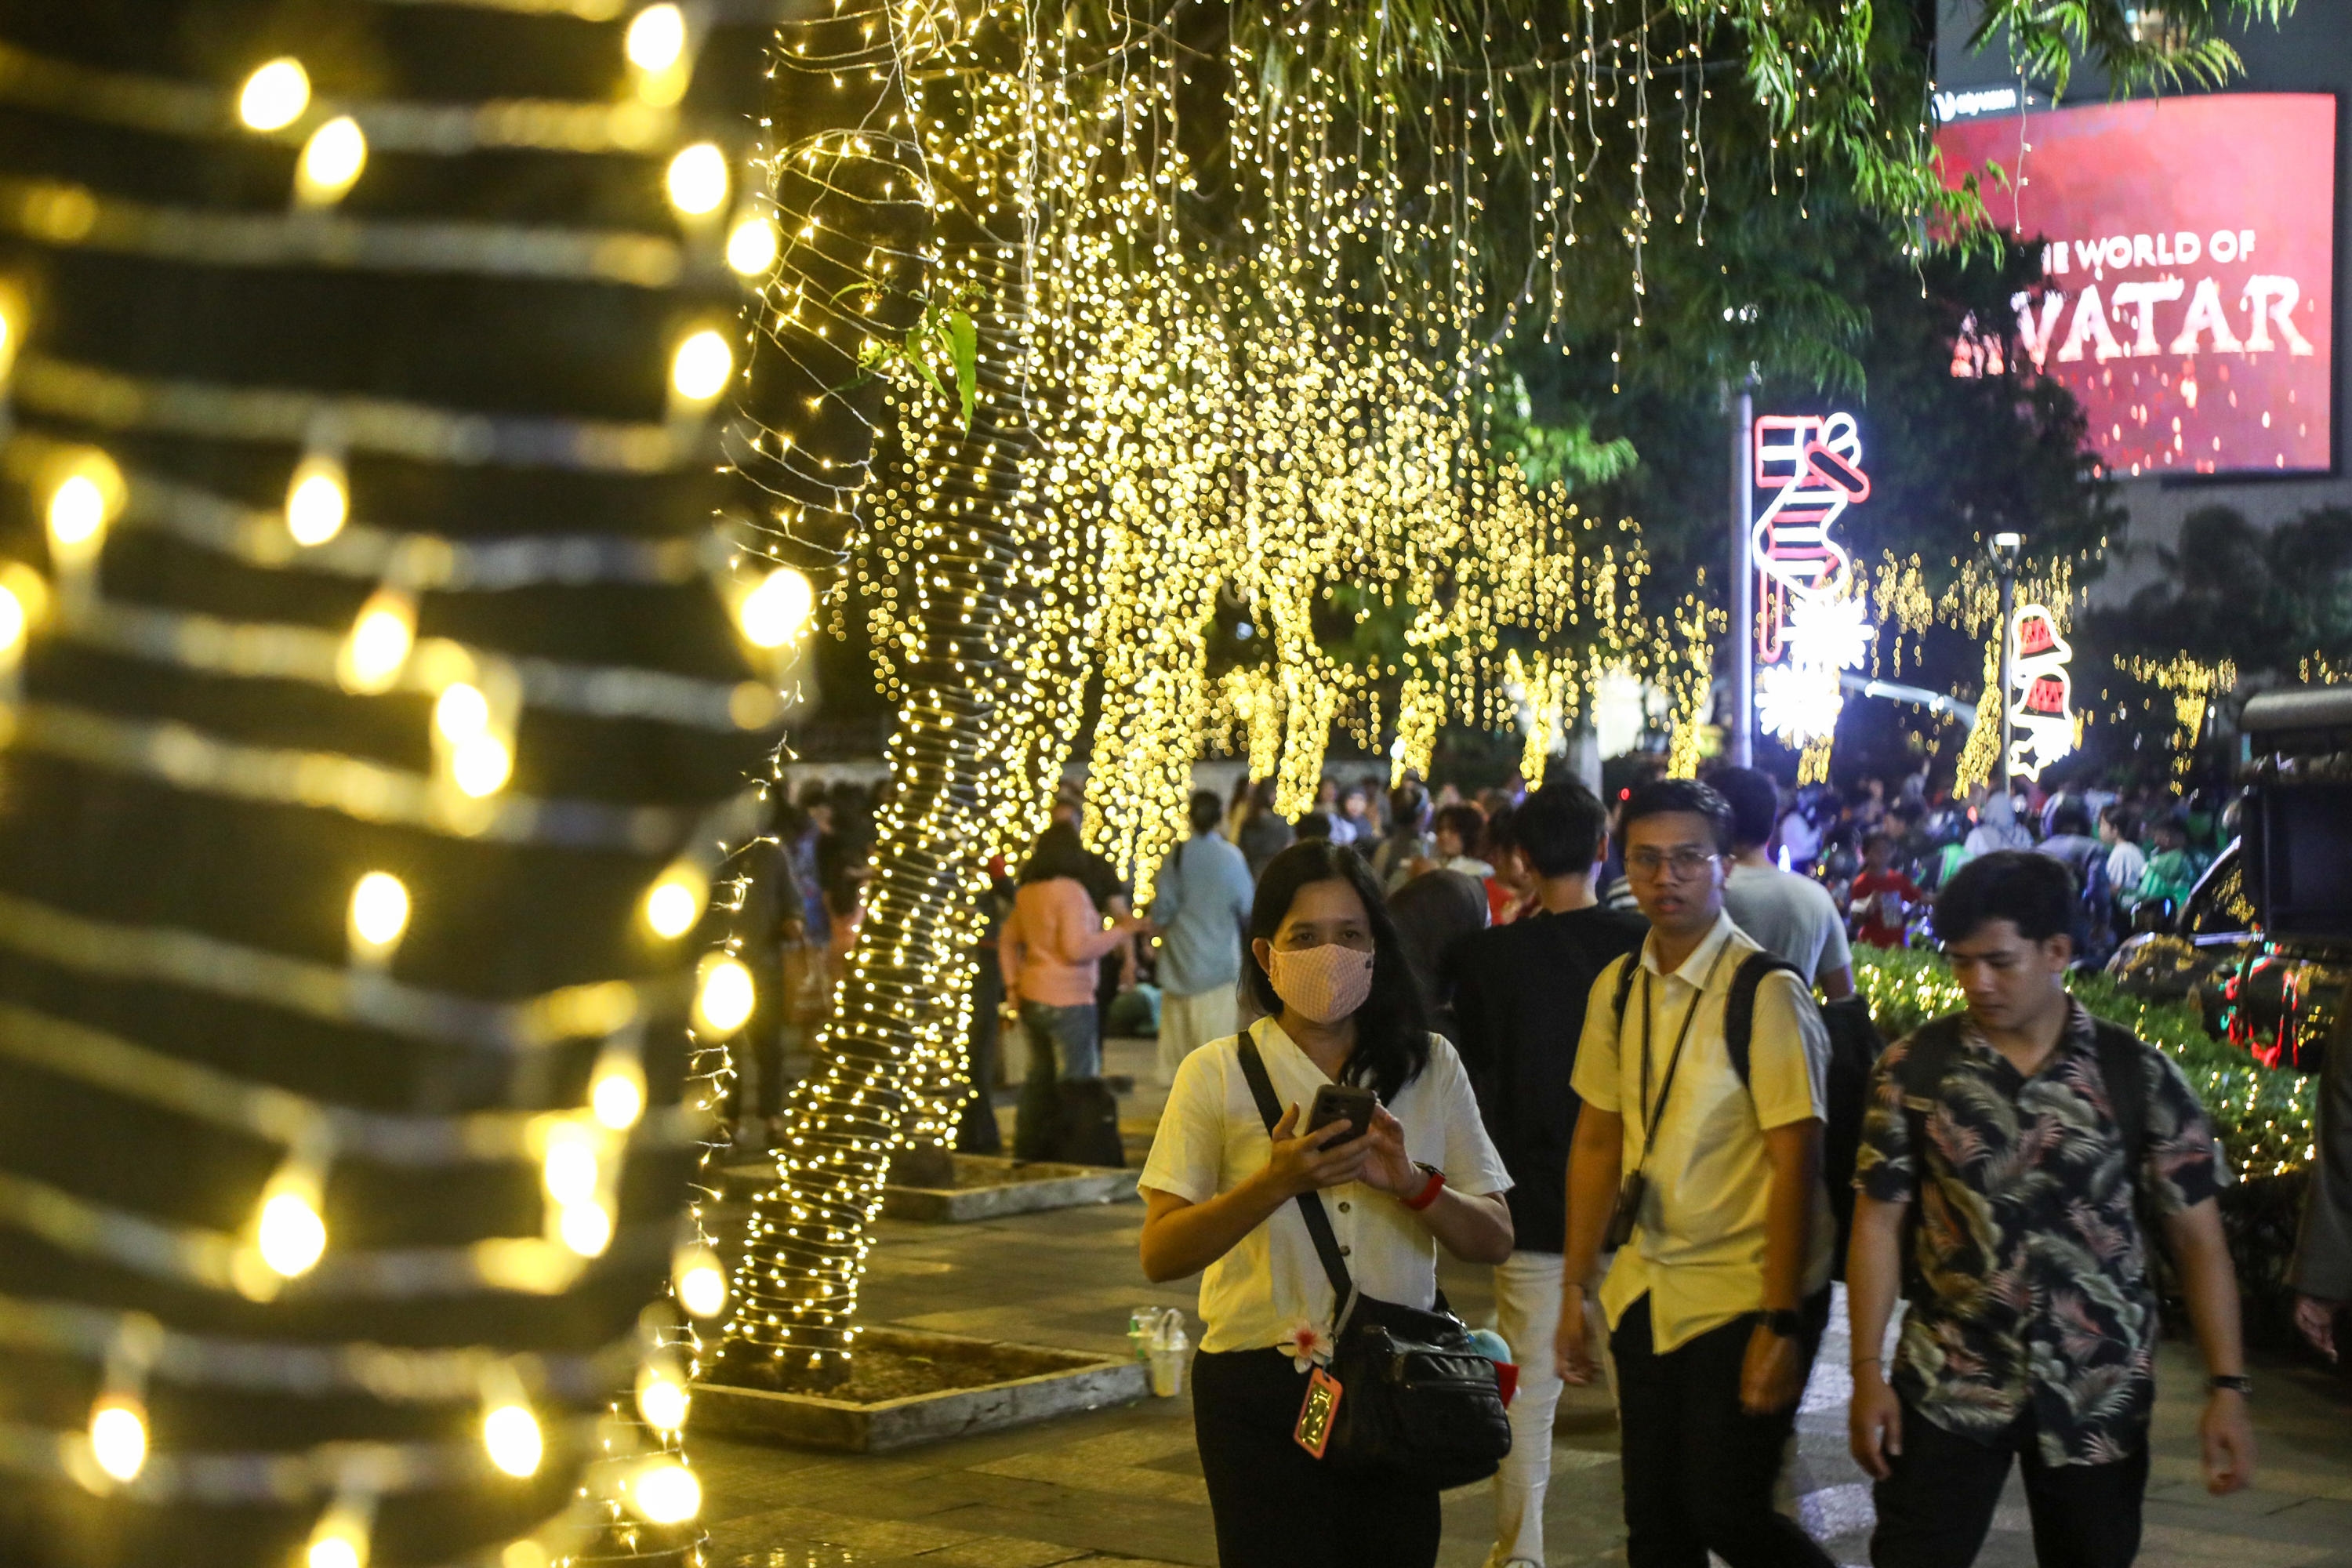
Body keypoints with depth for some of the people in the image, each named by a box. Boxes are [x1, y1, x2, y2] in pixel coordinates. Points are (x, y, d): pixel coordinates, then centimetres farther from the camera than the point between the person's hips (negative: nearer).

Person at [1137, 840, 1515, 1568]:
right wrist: (1278, 1182, -21)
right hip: (1262, 1391, -2)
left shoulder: (1430, 1066, 6)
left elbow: (1495, 1241, 4)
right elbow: (1160, 1255, -8)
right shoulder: (1218, 1074, -2)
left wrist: (1412, 1184, -15)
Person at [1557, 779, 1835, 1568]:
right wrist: (1574, 1289, 9)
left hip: (1748, 1292, -6)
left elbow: (1795, 1160, -16)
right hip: (1648, 1291, 6)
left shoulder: (1765, 993, -14)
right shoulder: (1616, 990, 5)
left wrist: (1780, 1325, -19)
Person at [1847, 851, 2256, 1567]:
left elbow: (2197, 1237, -1)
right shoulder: (1913, 1069, -2)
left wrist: (2227, 1387, -7)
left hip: (2100, 1395, 0)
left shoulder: (2141, 1076, -3)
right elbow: (1879, 1220, 1)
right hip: (1946, 1386, 0)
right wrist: (1867, 1371, -4)